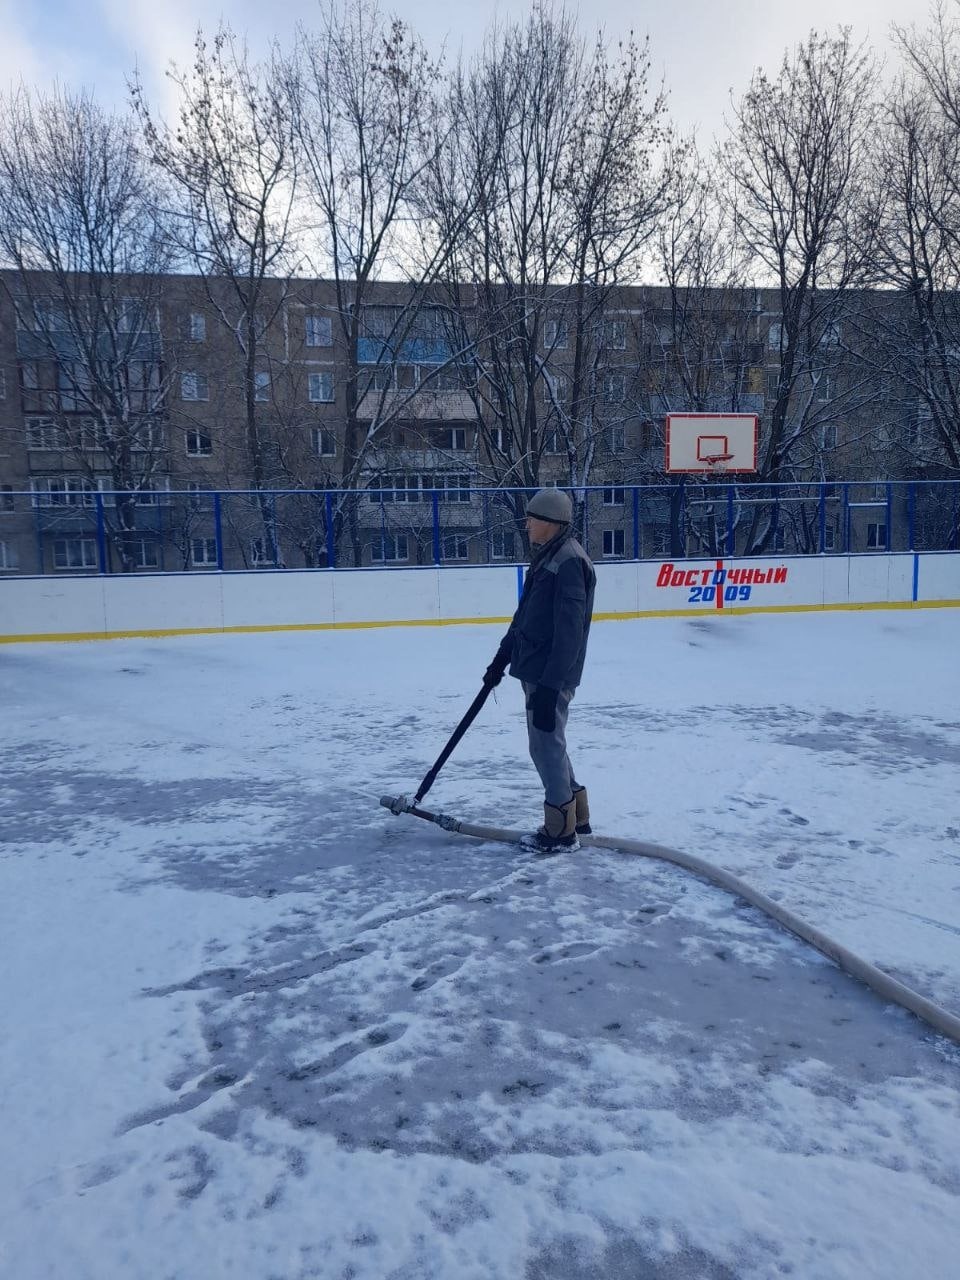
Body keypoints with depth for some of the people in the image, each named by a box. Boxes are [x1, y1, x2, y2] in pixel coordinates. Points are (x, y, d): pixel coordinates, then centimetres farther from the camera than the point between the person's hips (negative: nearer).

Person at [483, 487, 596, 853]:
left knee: (546, 745, -3)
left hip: (551, 675, -10)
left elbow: (569, 631, -23)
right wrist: (502, 658, 21)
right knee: (548, 744, 17)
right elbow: (524, 616, 21)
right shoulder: (546, 558, 14)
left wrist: (550, 685, -24)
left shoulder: (569, 561, -18)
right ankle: (576, 815, 30)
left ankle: (561, 831, 10)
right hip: (535, 669, 10)